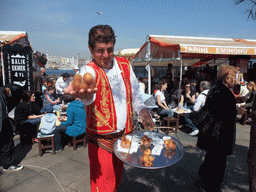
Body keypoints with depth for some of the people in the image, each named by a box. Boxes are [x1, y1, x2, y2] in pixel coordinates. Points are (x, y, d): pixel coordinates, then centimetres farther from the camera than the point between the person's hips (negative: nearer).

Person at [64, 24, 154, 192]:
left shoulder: (125, 65, 2)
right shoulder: (89, 70, -13)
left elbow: (135, 93, 13)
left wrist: (142, 110, -4)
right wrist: (84, 94, -61)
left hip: (125, 134, 5)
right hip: (102, 138, -5)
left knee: (117, 178, 22)